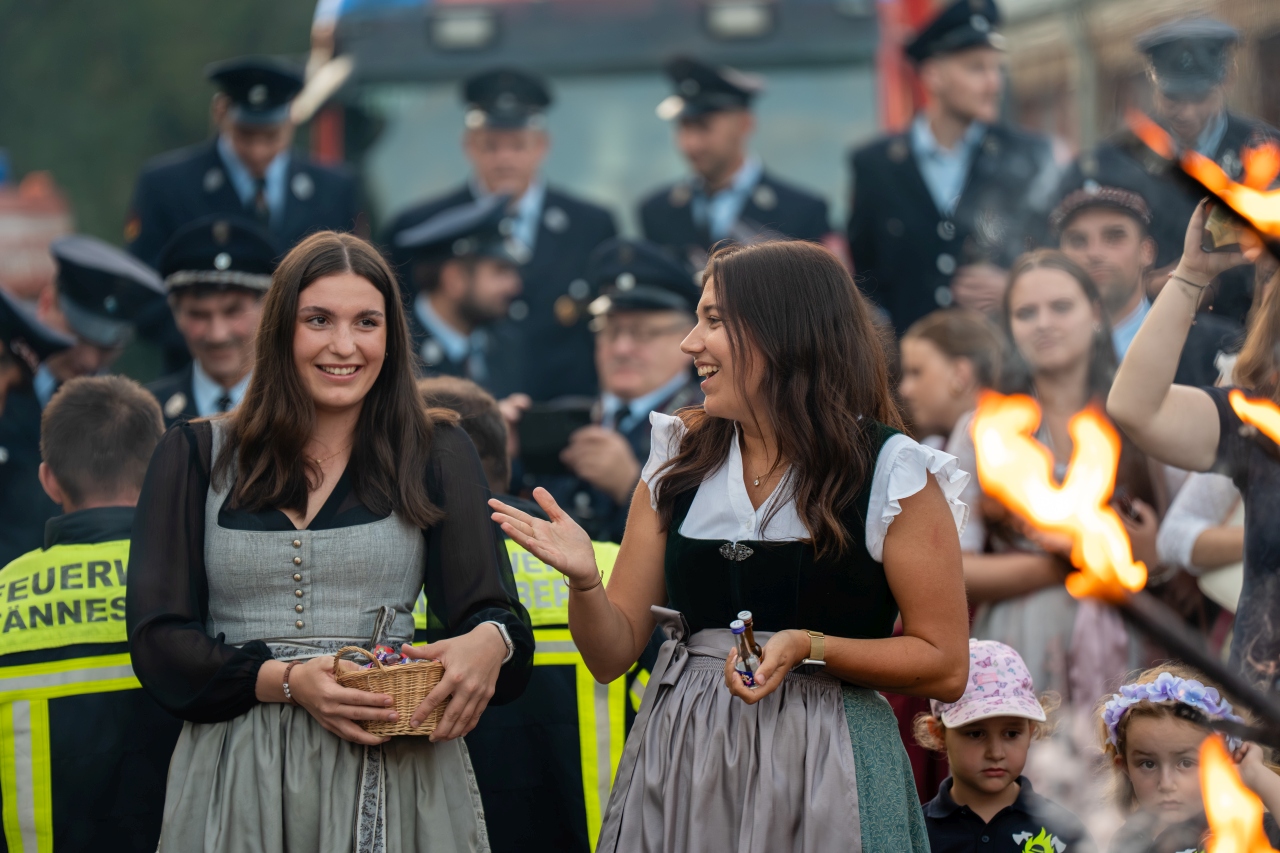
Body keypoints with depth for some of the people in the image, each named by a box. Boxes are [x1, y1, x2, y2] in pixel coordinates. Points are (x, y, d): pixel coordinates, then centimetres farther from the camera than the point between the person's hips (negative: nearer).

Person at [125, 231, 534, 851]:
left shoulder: (437, 456, 8)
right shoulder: (194, 457, 7)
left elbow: (491, 610, 0)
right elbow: (158, 639, 0)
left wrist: (490, 641, -25)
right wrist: (286, 681, -16)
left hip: (396, 776, 0)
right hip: (240, 780, 0)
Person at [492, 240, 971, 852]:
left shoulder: (893, 473, -5)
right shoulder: (679, 463, 9)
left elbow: (945, 668, -8)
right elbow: (613, 654, 8)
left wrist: (809, 649, -19)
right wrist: (583, 578, -11)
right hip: (681, 764, 4)